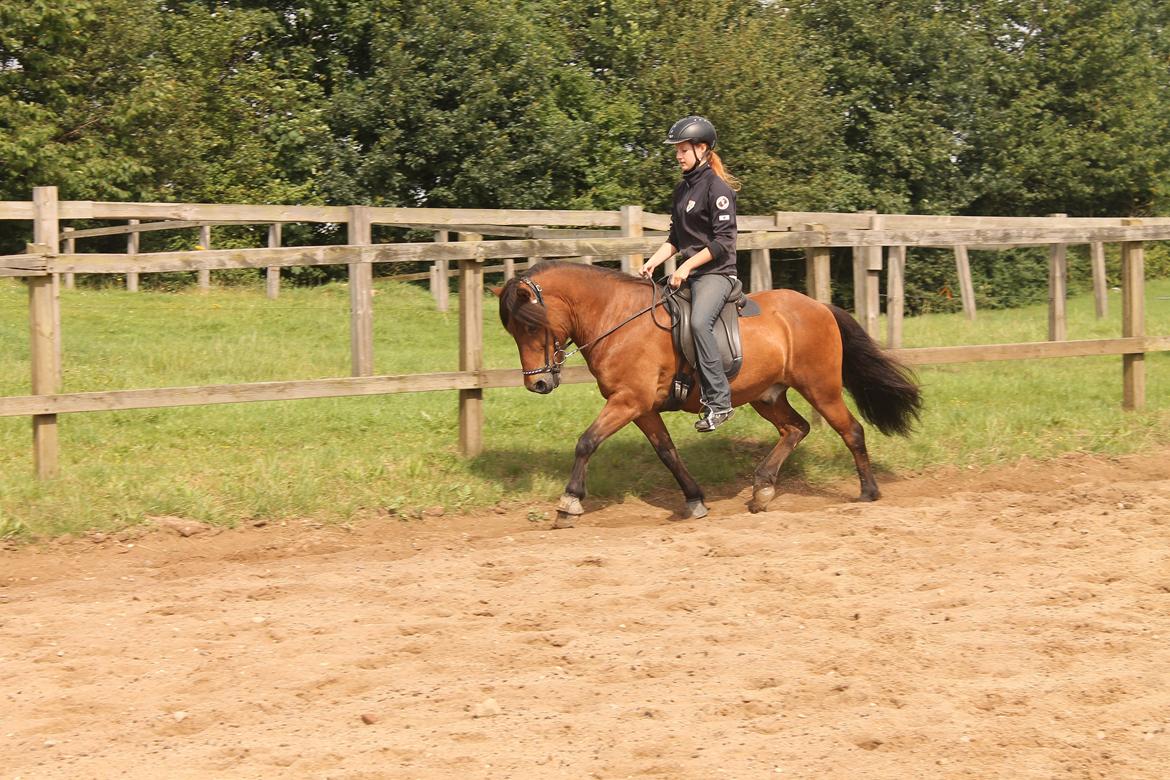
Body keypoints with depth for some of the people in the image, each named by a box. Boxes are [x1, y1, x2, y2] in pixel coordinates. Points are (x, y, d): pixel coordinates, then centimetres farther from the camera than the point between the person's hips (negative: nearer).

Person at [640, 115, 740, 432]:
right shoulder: (682, 188, 16)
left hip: (716, 272, -10)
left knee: (699, 321, -31)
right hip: (687, 272, 10)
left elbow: (722, 241, -16)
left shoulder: (716, 187, -10)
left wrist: (686, 266, -19)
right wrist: (654, 262, 4)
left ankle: (719, 402, -31)